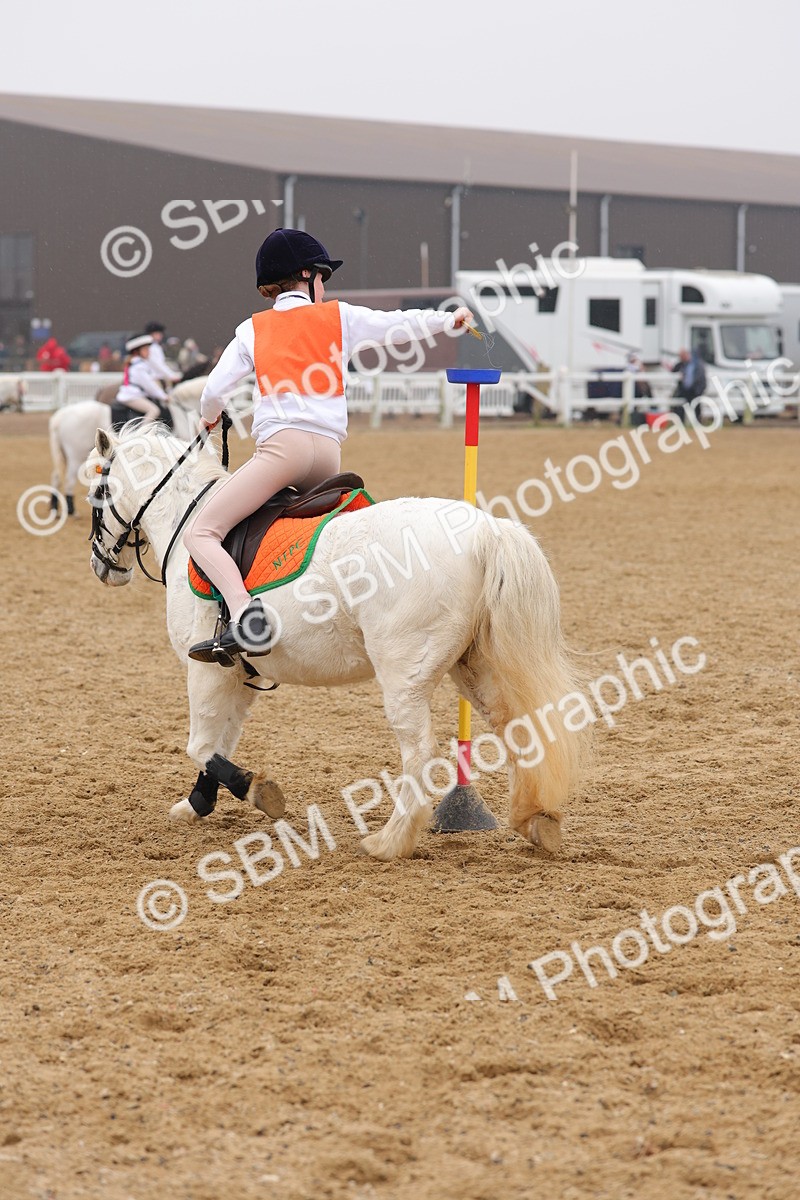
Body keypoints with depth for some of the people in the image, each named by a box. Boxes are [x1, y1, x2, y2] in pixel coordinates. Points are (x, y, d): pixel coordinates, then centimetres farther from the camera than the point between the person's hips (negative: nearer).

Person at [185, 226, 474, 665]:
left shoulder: (252, 329, 14)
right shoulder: (340, 317, 18)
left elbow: (213, 392, 8)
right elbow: (402, 325, 30)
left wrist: (210, 417, 33)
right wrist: (451, 318, 49)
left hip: (283, 445, -4)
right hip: (329, 453, 4)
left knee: (200, 533, -10)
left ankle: (246, 616, -36)